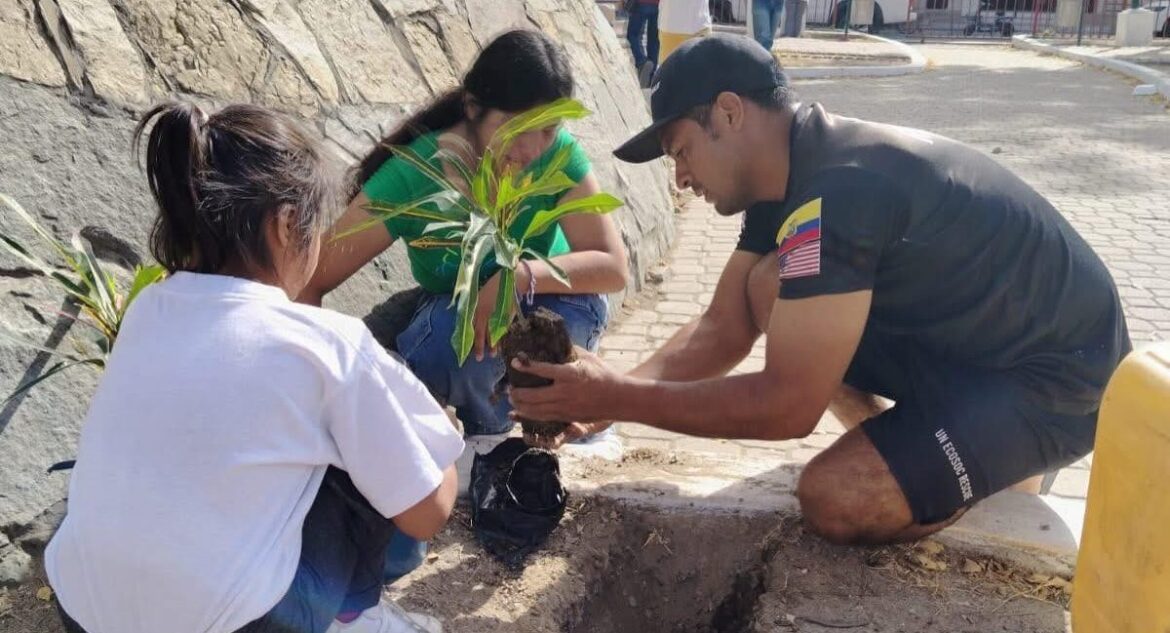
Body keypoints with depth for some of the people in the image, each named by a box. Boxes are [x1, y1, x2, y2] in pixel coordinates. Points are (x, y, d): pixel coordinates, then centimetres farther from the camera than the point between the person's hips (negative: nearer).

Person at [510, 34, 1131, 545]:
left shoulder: (836, 192, -31)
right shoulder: (789, 174, 0)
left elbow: (787, 405, -30)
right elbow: (722, 328, 2)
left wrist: (617, 398, -23)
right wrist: (604, 395, -12)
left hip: (1056, 374, -8)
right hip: (963, 335, 9)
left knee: (833, 497, -24)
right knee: (772, 289, -5)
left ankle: (1003, 460, 4)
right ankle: (899, 444, 8)